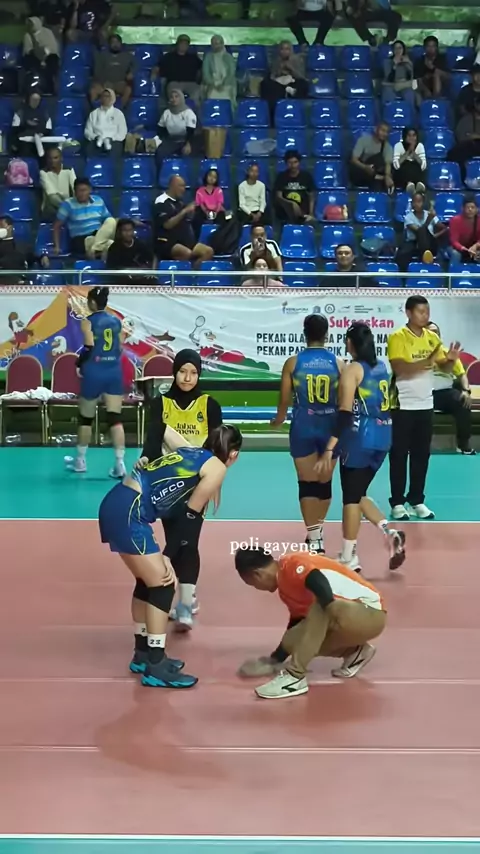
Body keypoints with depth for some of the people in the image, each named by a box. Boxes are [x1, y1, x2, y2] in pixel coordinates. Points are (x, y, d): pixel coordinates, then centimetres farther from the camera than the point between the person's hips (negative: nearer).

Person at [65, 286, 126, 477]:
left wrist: (79, 364, -1)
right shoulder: (116, 320, 8)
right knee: (115, 419, -1)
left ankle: (80, 461, 24)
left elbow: (88, 347, -15)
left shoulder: (88, 322, -7)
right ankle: (120, 464, -8)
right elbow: (121, 347, 9)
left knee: (85, 419, 12)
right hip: (114, 372, 4)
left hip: (94, 373, -4)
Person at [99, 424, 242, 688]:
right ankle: (156, 668, 3)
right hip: (129, 512, -9)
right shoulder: (217, 468, 1)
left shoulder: (189, 452, 20)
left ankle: (144, 654, 32)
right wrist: (168, 557, 1)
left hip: (116, 504, 9)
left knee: (148, 582, 20)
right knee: (162, 585, -1)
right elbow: (189, 516, -1)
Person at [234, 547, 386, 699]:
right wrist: (275, 660, 30)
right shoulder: (286, 586, 13)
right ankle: (355, 652, 15)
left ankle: (295, 677, -30)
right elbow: (296, 622, 23)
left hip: (371, 612, -9)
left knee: (321, 607, -35)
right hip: (355, 614, 9)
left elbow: (317, 580, -36)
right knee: (293, 640, -1)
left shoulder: (291, 565, -16)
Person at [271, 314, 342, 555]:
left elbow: (284, 399, 1)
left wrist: (279, 419, 21)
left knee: (307, 483, 2)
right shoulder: (337, 363, -1)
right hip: (330, 426, 2)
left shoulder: (293, 362, -4)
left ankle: (314, 540, -1)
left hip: (303, 427, -2)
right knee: (325, 482, 15)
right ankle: (317, 533, 28)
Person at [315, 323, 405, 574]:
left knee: (351, 497, 2)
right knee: (357, 494, 19)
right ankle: (390, 533, 3)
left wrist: (329, 450, -21)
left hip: (360, 438, -7)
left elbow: (345, 413, -18)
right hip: (381, 437, 7)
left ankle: (349, 559, 7)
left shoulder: (352, 370, -11)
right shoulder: (381, 367, 10)